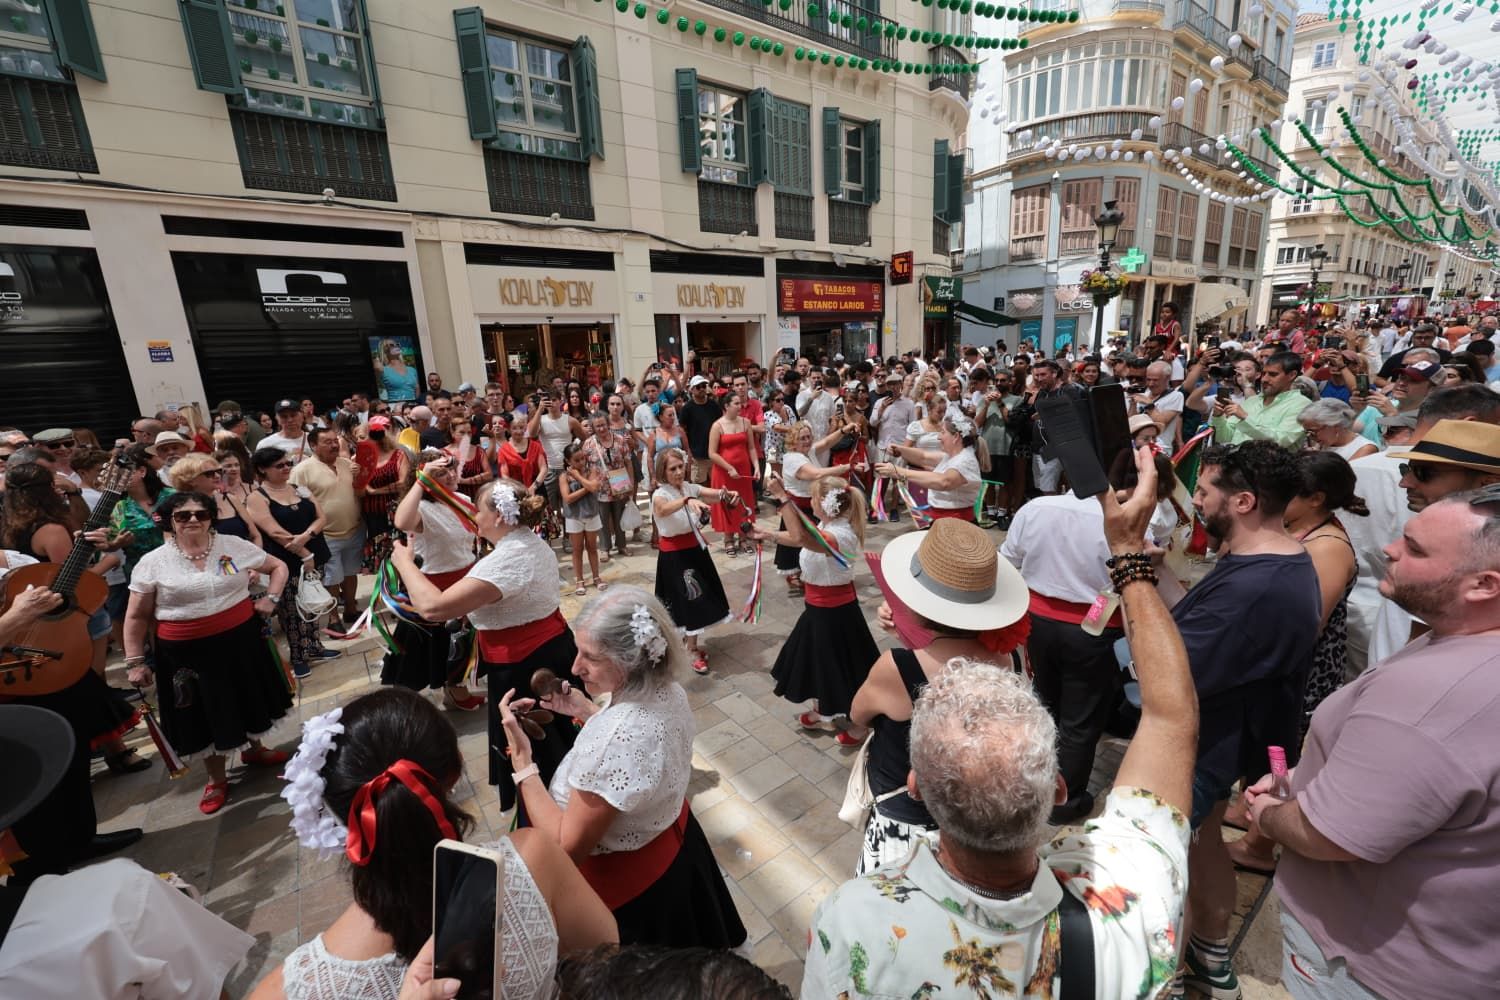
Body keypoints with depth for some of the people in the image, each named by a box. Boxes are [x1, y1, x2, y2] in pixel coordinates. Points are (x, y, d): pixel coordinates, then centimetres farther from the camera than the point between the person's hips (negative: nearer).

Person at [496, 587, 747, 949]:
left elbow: (566, 848, -28)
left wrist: (521, 757, -26)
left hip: (627, 883, -7)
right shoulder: (667, 690, -15)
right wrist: (587, 713, -3)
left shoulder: (615, 740, -40)